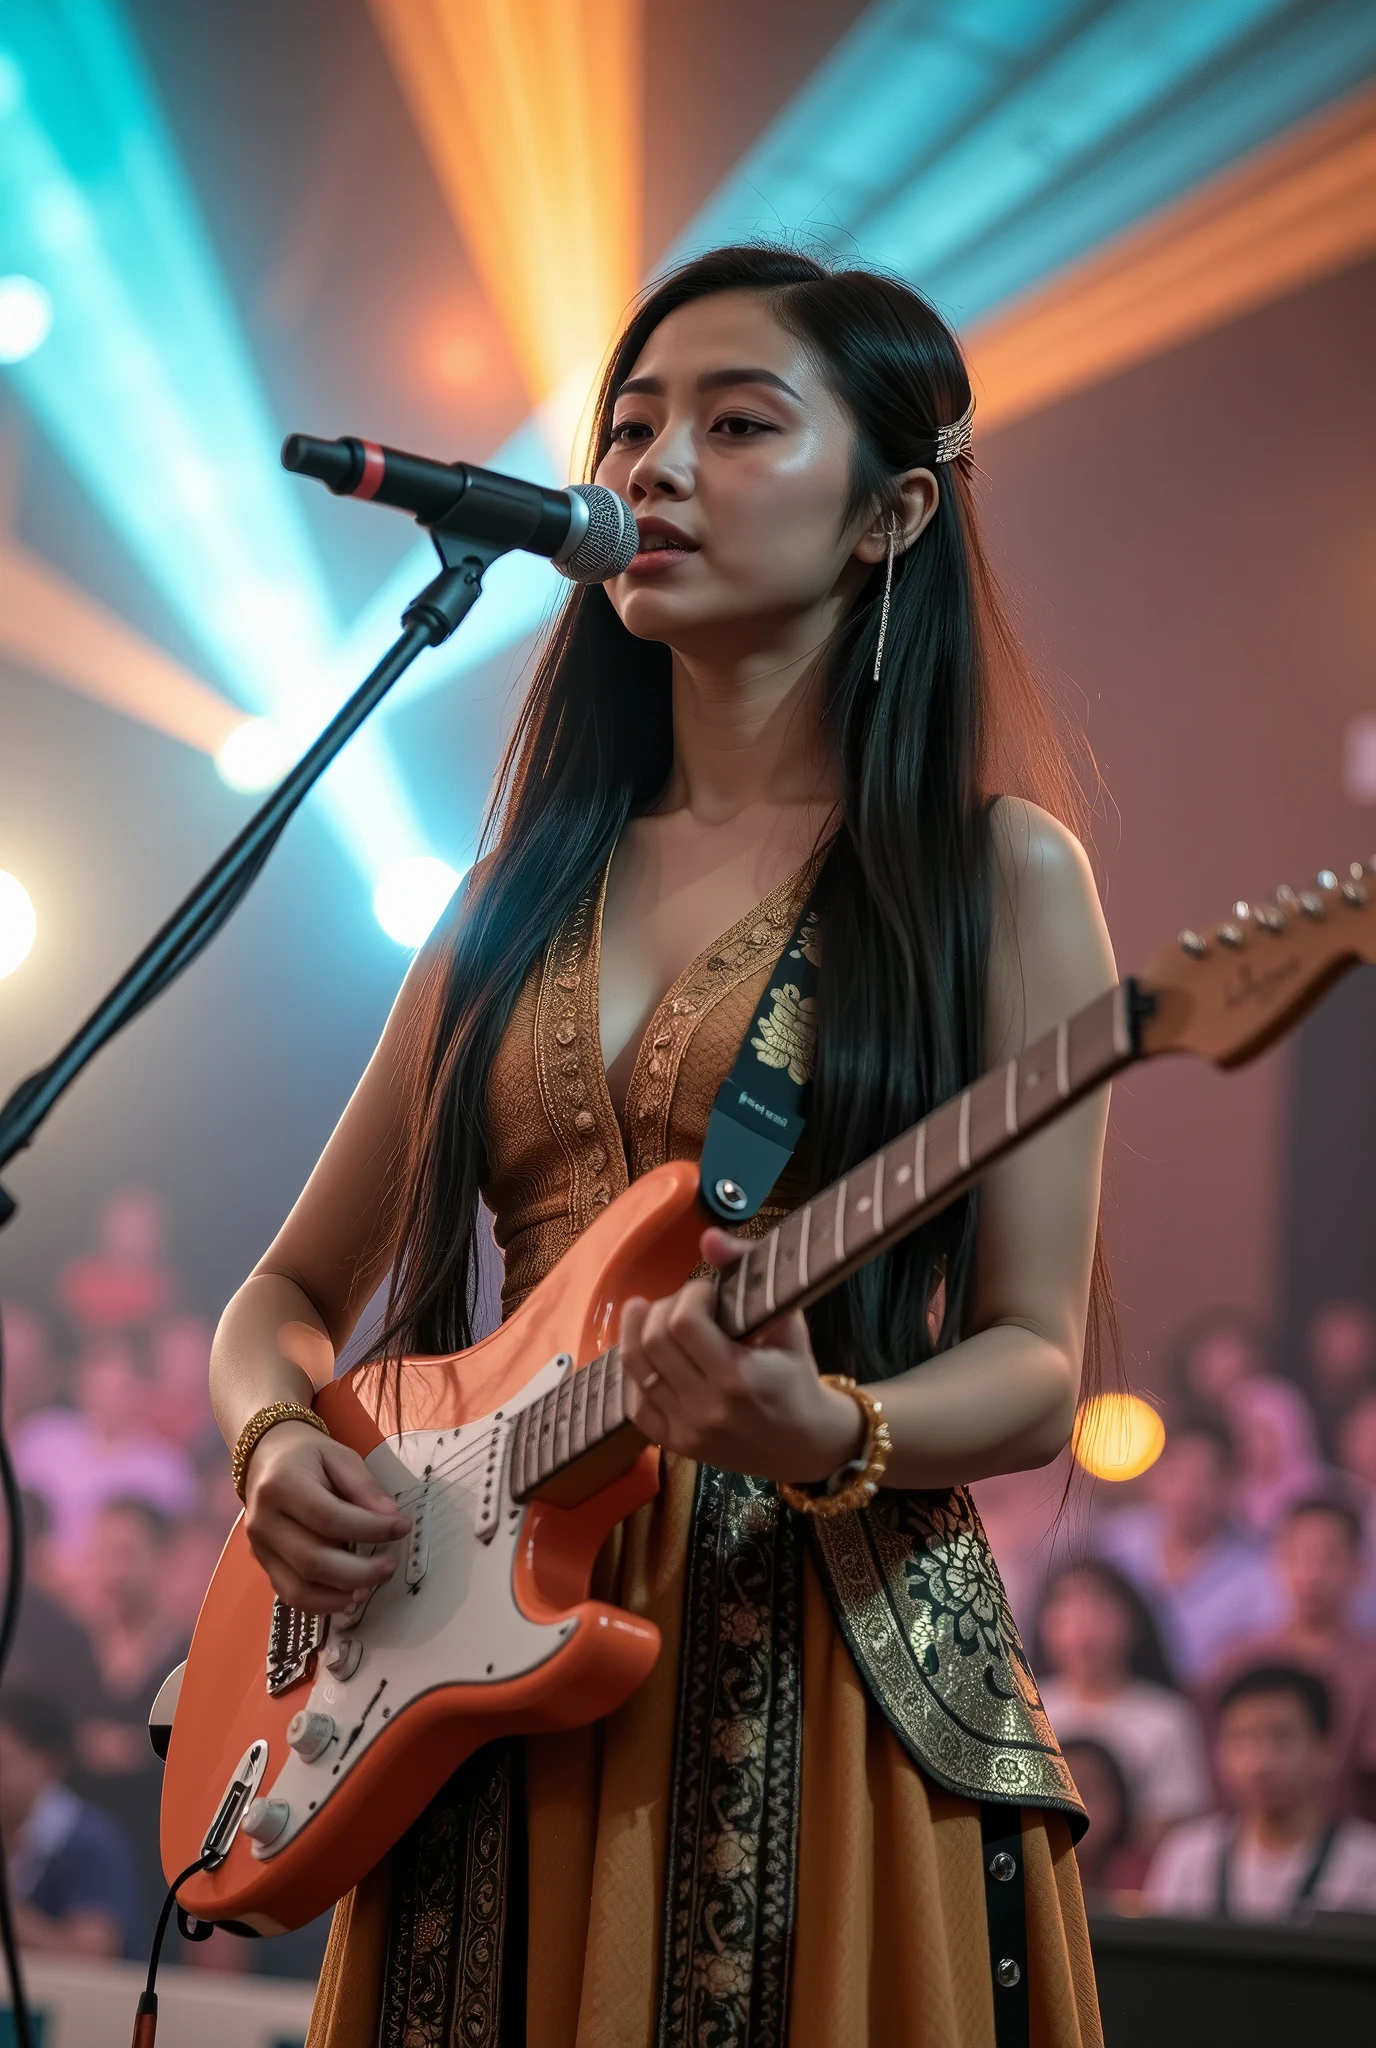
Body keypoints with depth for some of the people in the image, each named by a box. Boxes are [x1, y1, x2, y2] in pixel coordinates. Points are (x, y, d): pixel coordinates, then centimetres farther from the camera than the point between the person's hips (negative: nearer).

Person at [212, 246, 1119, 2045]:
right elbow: (289, 1296, 18)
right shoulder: (528, 888, 14)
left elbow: (1033, 1367, -4)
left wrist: (825, 1436, -24)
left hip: (819, 1671, -4)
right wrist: (277, 1443, -3)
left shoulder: (991, 872, 0)